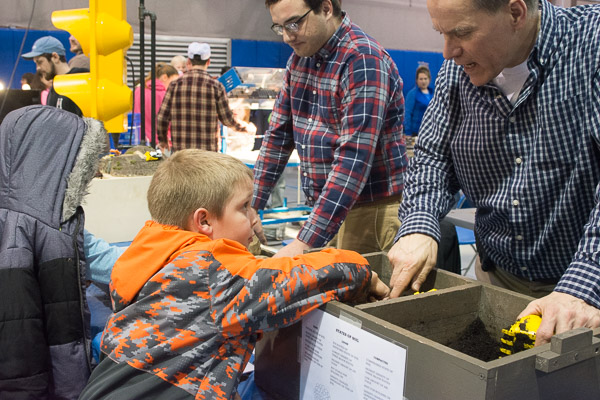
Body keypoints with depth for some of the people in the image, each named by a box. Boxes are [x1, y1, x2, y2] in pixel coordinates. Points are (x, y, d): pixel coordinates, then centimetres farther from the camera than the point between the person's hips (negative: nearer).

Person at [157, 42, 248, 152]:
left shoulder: (175, 84, 1)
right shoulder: (216, 86, -3)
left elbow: (162, 118, 2)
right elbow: (227, 119, 2)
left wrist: (162, 140, 19)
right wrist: (239, 126, 23)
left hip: (180, 150, 2)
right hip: (208, 151, -1)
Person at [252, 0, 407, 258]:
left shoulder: (364, 61, -19)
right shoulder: (300, 58, 6)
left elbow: (354, 158, -27)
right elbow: (279, 134, 11)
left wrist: (306, 243, -30)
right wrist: (251, 207, 5)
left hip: (377, 208, -7)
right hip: (330, 207, 7)